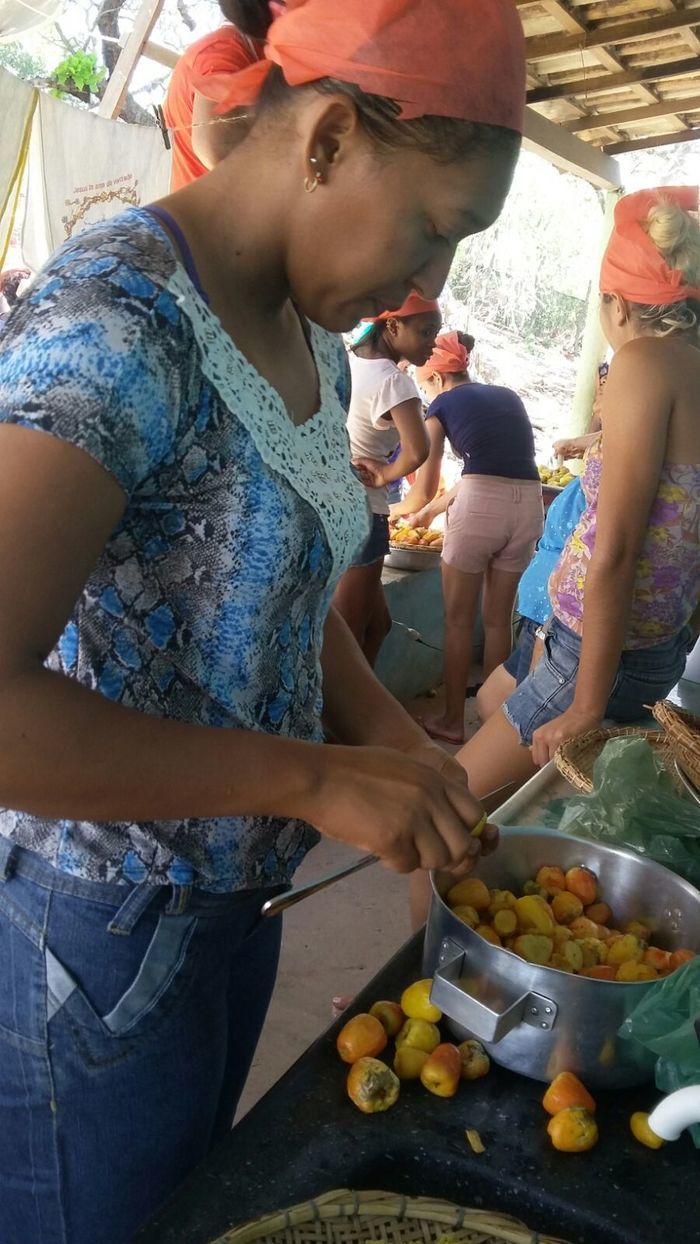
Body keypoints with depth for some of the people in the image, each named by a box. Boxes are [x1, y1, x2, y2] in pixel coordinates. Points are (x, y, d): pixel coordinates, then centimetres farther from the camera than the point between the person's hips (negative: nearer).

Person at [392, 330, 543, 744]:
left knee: (459, 620, 11)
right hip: (529, 505, 5)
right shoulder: (508, 396, 24)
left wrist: (397, 510, 31)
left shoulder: (443, 405, 10)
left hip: (481, 505, -5)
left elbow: (423, 490, 9)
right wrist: (436, 508, 38)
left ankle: (453, 720, 19)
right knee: (499, 618, 18)